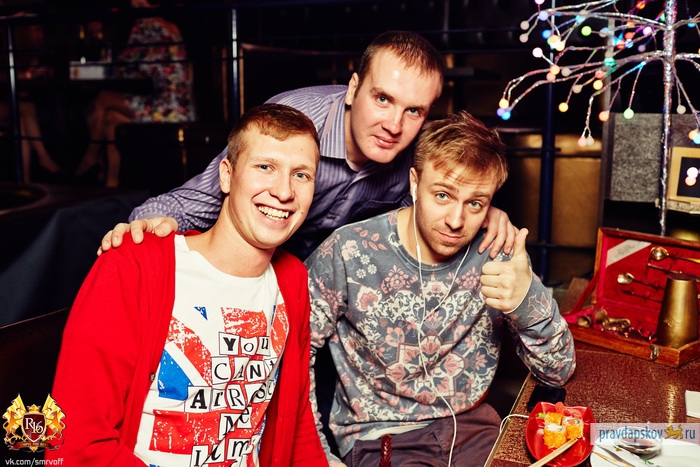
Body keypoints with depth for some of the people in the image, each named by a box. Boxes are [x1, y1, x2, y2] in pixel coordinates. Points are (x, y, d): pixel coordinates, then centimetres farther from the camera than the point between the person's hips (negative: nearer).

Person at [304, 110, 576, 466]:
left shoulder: (497, 255, -7)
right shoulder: (350, 252, -15)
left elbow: (558, 372, -5)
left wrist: (530, 301, -25)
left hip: (471, 424, 4)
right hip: (379, 437, -3)